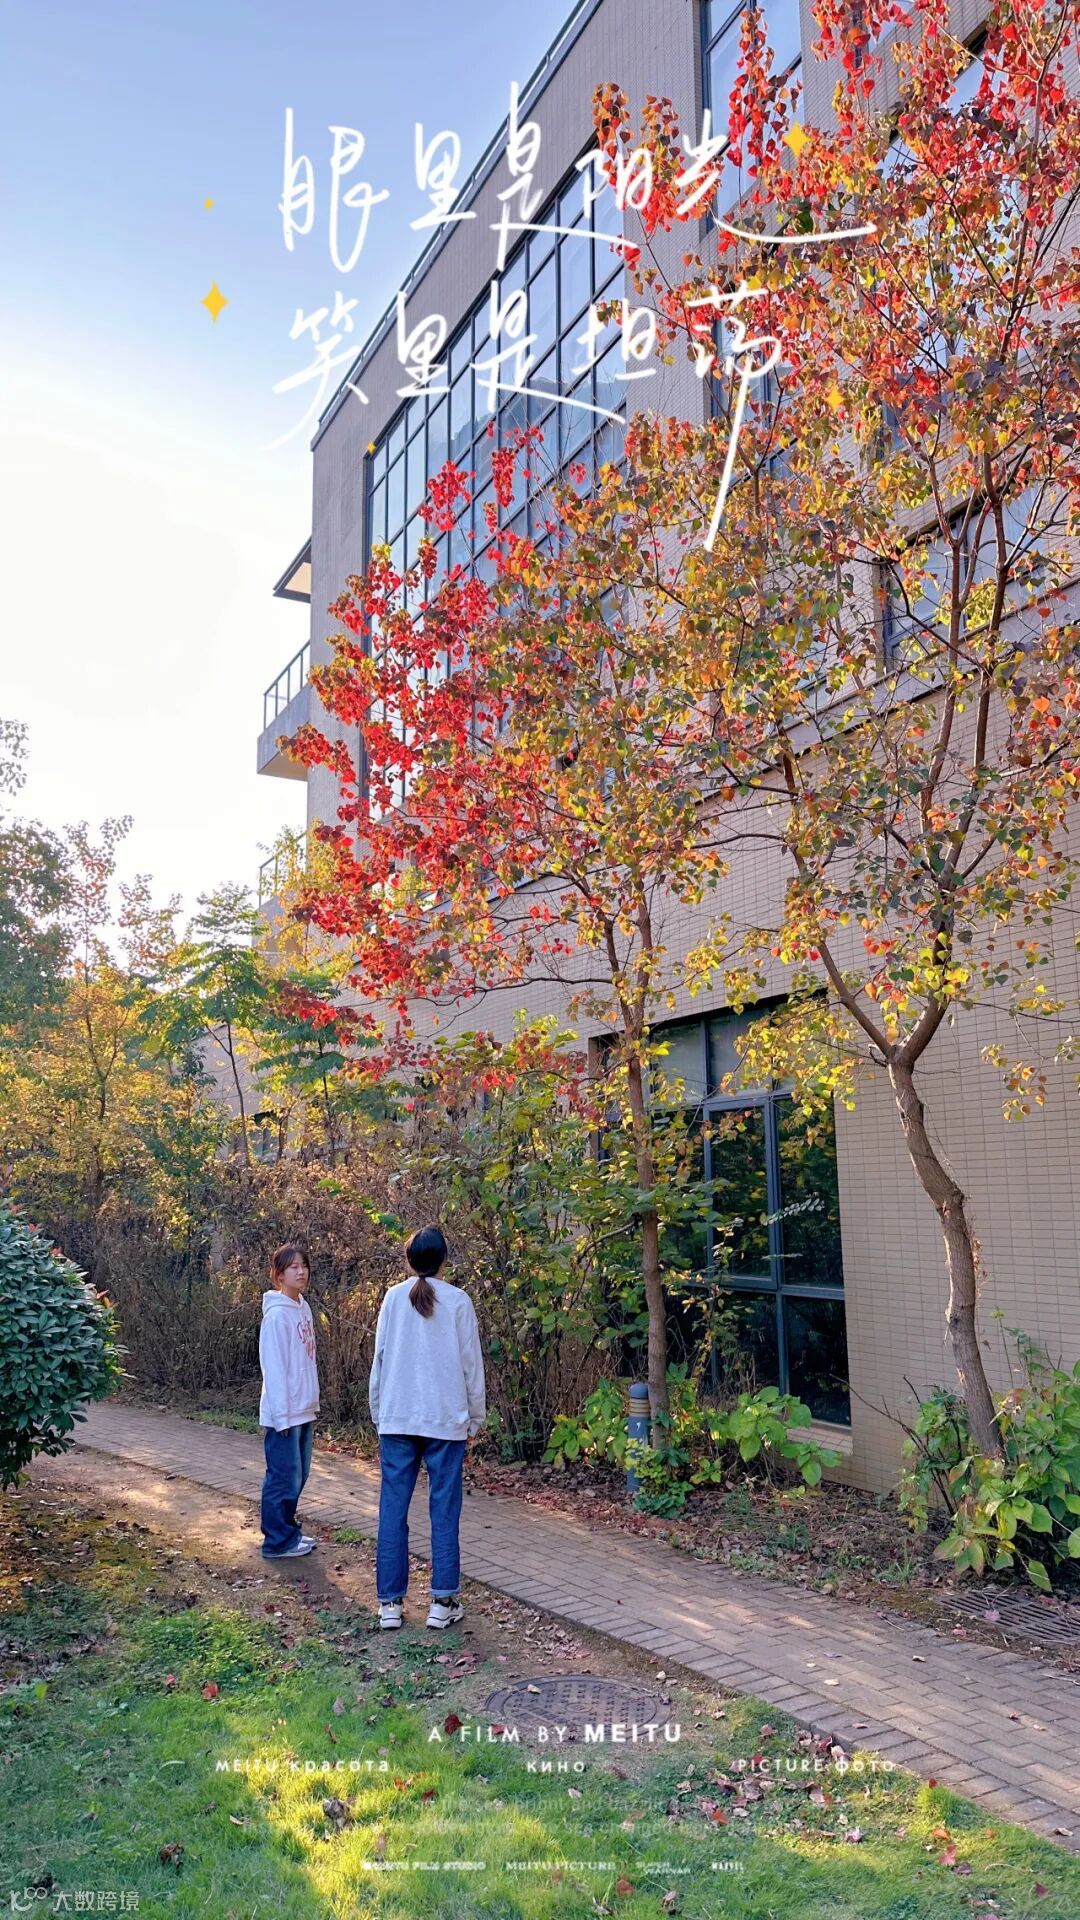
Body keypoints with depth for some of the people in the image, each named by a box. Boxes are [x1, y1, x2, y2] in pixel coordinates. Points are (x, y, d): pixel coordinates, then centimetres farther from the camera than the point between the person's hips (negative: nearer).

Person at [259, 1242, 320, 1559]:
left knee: (298, 1475, 16)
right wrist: (281, 1414, -18)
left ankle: (288, 1530, 29)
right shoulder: (277, 1315, -17)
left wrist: (312, 1401, 13)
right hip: (284, 1413, -8)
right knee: (284, 1476, 1)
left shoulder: (303, 1308, 9)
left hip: (304, 1410, 8)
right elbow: (273, 1367, -17)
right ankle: (277, 1541, 12)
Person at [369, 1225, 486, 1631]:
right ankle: (443, 1601, 9)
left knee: (393, 1510, 6)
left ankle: (390, 1602, 11)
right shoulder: (458, 1301, -3)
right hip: (446, 1420, -1)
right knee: (444, 1511, 6)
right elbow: (471, 1365, 1)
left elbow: (379, 1359, 4)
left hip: (397, 1418, 2)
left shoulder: (394, 1297, 1)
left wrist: (378, 1413, 14)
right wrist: (475, 1419, 11)